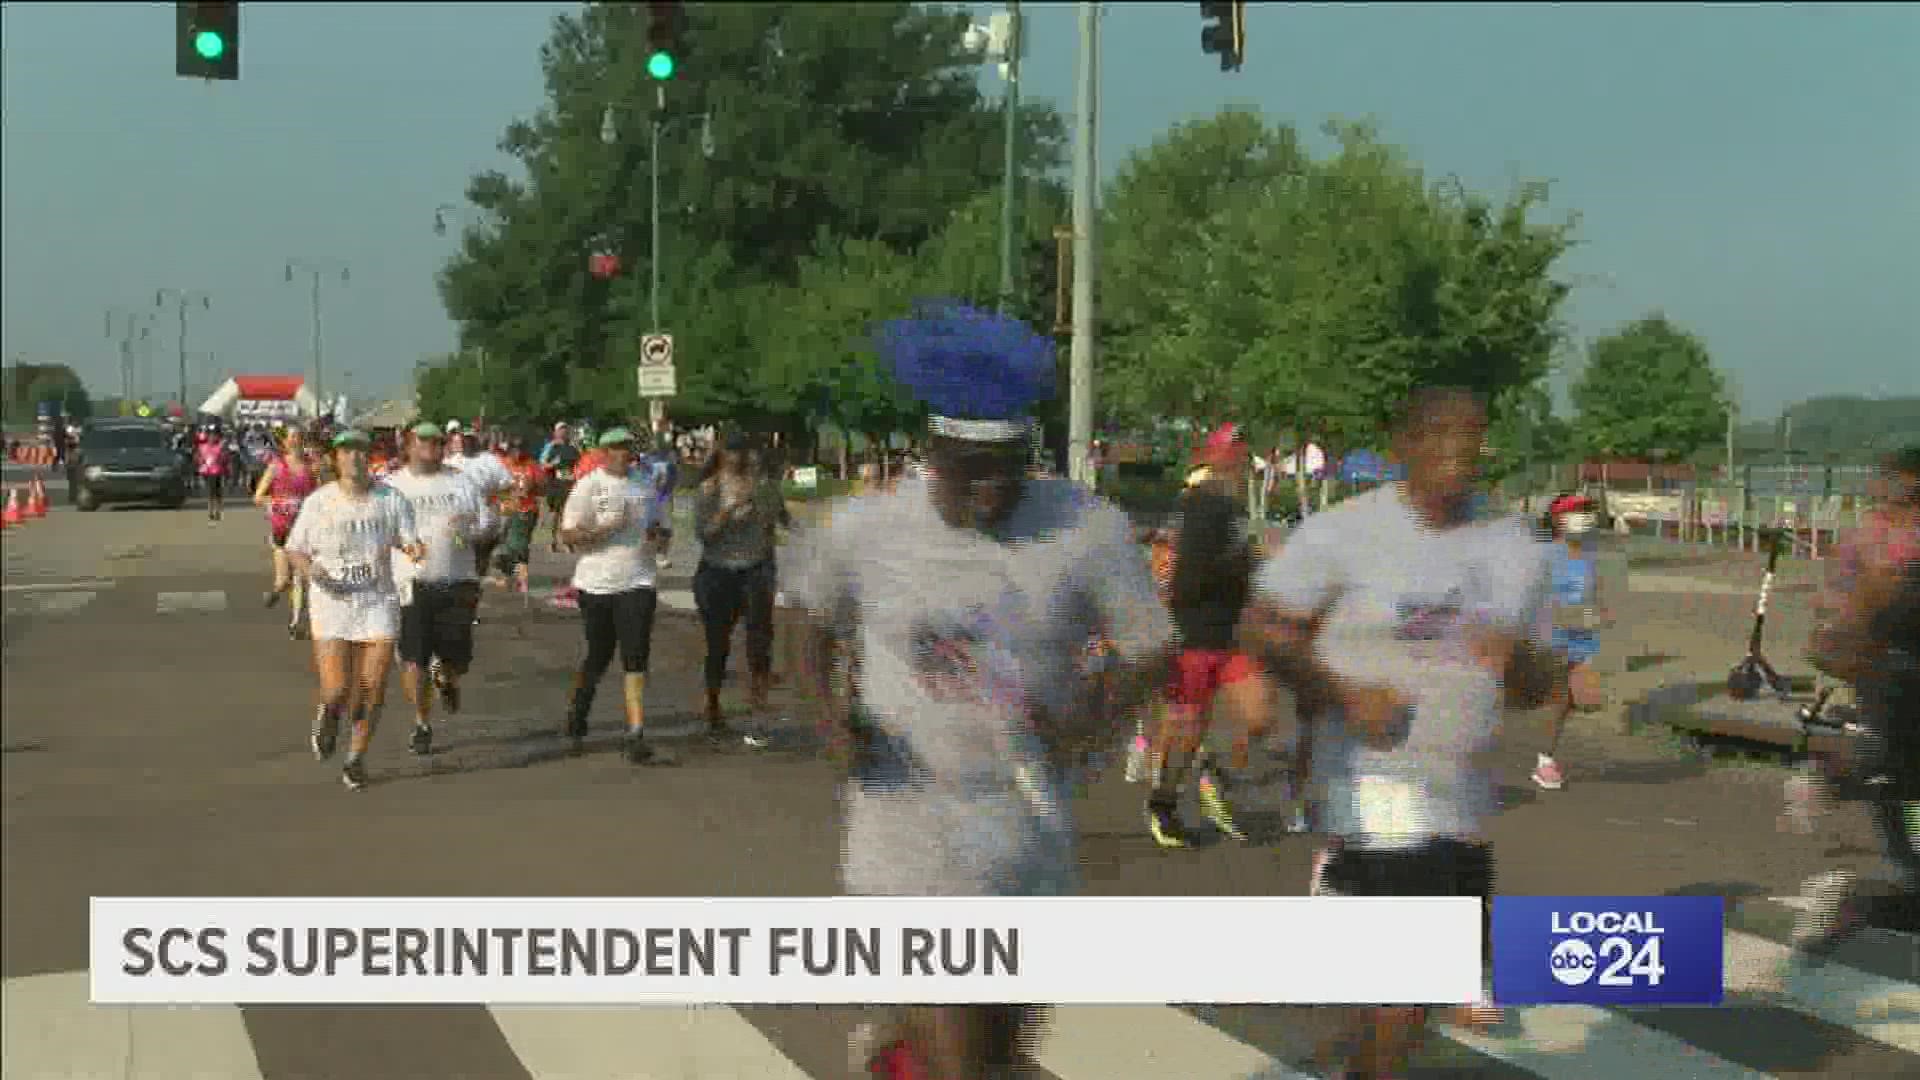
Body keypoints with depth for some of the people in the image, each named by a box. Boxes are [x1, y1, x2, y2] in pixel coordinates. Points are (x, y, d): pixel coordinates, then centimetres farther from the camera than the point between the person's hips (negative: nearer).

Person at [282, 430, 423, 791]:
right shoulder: (317, 503, -1)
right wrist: (312, 571, -15)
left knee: (372, 691, -1)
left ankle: (356, 759, 21)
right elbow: (294, 550, 6)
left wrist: (414, 549, -28)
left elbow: (408, 540, -4)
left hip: (378, 602, 1)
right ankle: (327, 714, 29)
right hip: (331, 603, -1)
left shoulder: (392, 500, 1)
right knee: (336, 690, -9)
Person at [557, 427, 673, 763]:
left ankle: (636, 735, -14)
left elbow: (658, 527, 24)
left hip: (637, 582, 3)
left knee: (635, 659, -10)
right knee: (598, 657, 11)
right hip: (597, 582, -2)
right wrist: (606, 528, -20)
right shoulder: (587, 486, -4)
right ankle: (576, 718, 37)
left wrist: (658, 531, 0)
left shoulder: (645, 487, 12)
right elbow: (567, 535, -8)